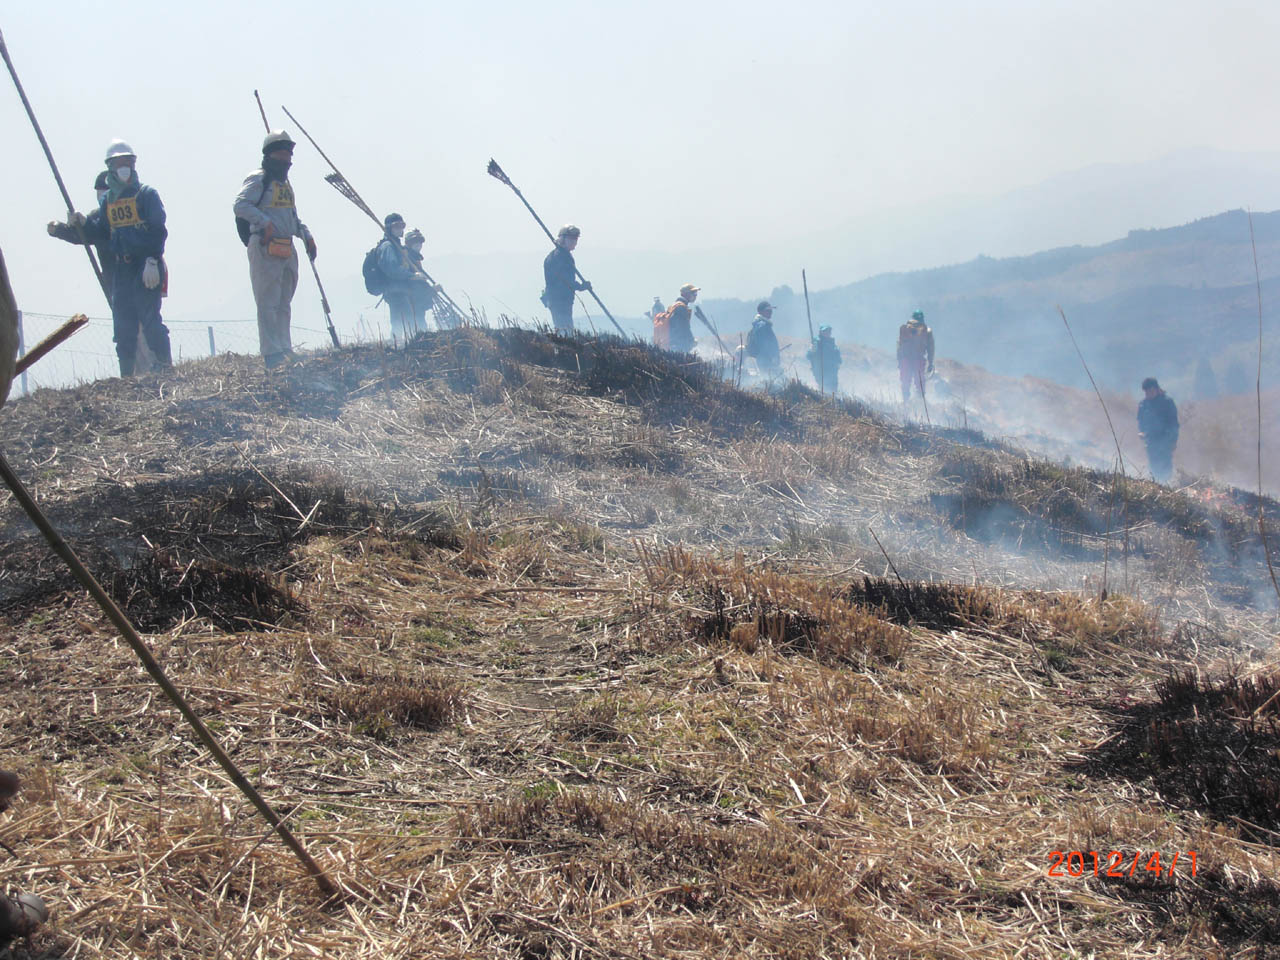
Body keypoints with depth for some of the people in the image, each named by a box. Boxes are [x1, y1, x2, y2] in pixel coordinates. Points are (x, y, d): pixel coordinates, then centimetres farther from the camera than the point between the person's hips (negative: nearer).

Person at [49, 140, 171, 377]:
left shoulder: (147, 194, 1)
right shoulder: (107, 200, 18)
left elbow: (158, 231, -8)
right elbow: (97, 233, 15)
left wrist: (152, 261, -18)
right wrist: (62, 230, 2)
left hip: (146, 267, -5)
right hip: (120, 268, 6)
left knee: (149, 318, -13)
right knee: (123, 324, 3)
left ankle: (165, 367, -8)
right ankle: (127, 377, 6)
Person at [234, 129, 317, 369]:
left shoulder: (286, 183, 21)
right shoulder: (258, 179, -6)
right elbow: (241, 205, -20)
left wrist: (307, 236, 15)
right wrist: (265, 222, -31)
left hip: (287, 250, 9)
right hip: (265, 250, -9)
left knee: (283, 304, 13)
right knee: (268, 304, -10)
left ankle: (285, 350, 19)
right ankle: (272, 355, -13)